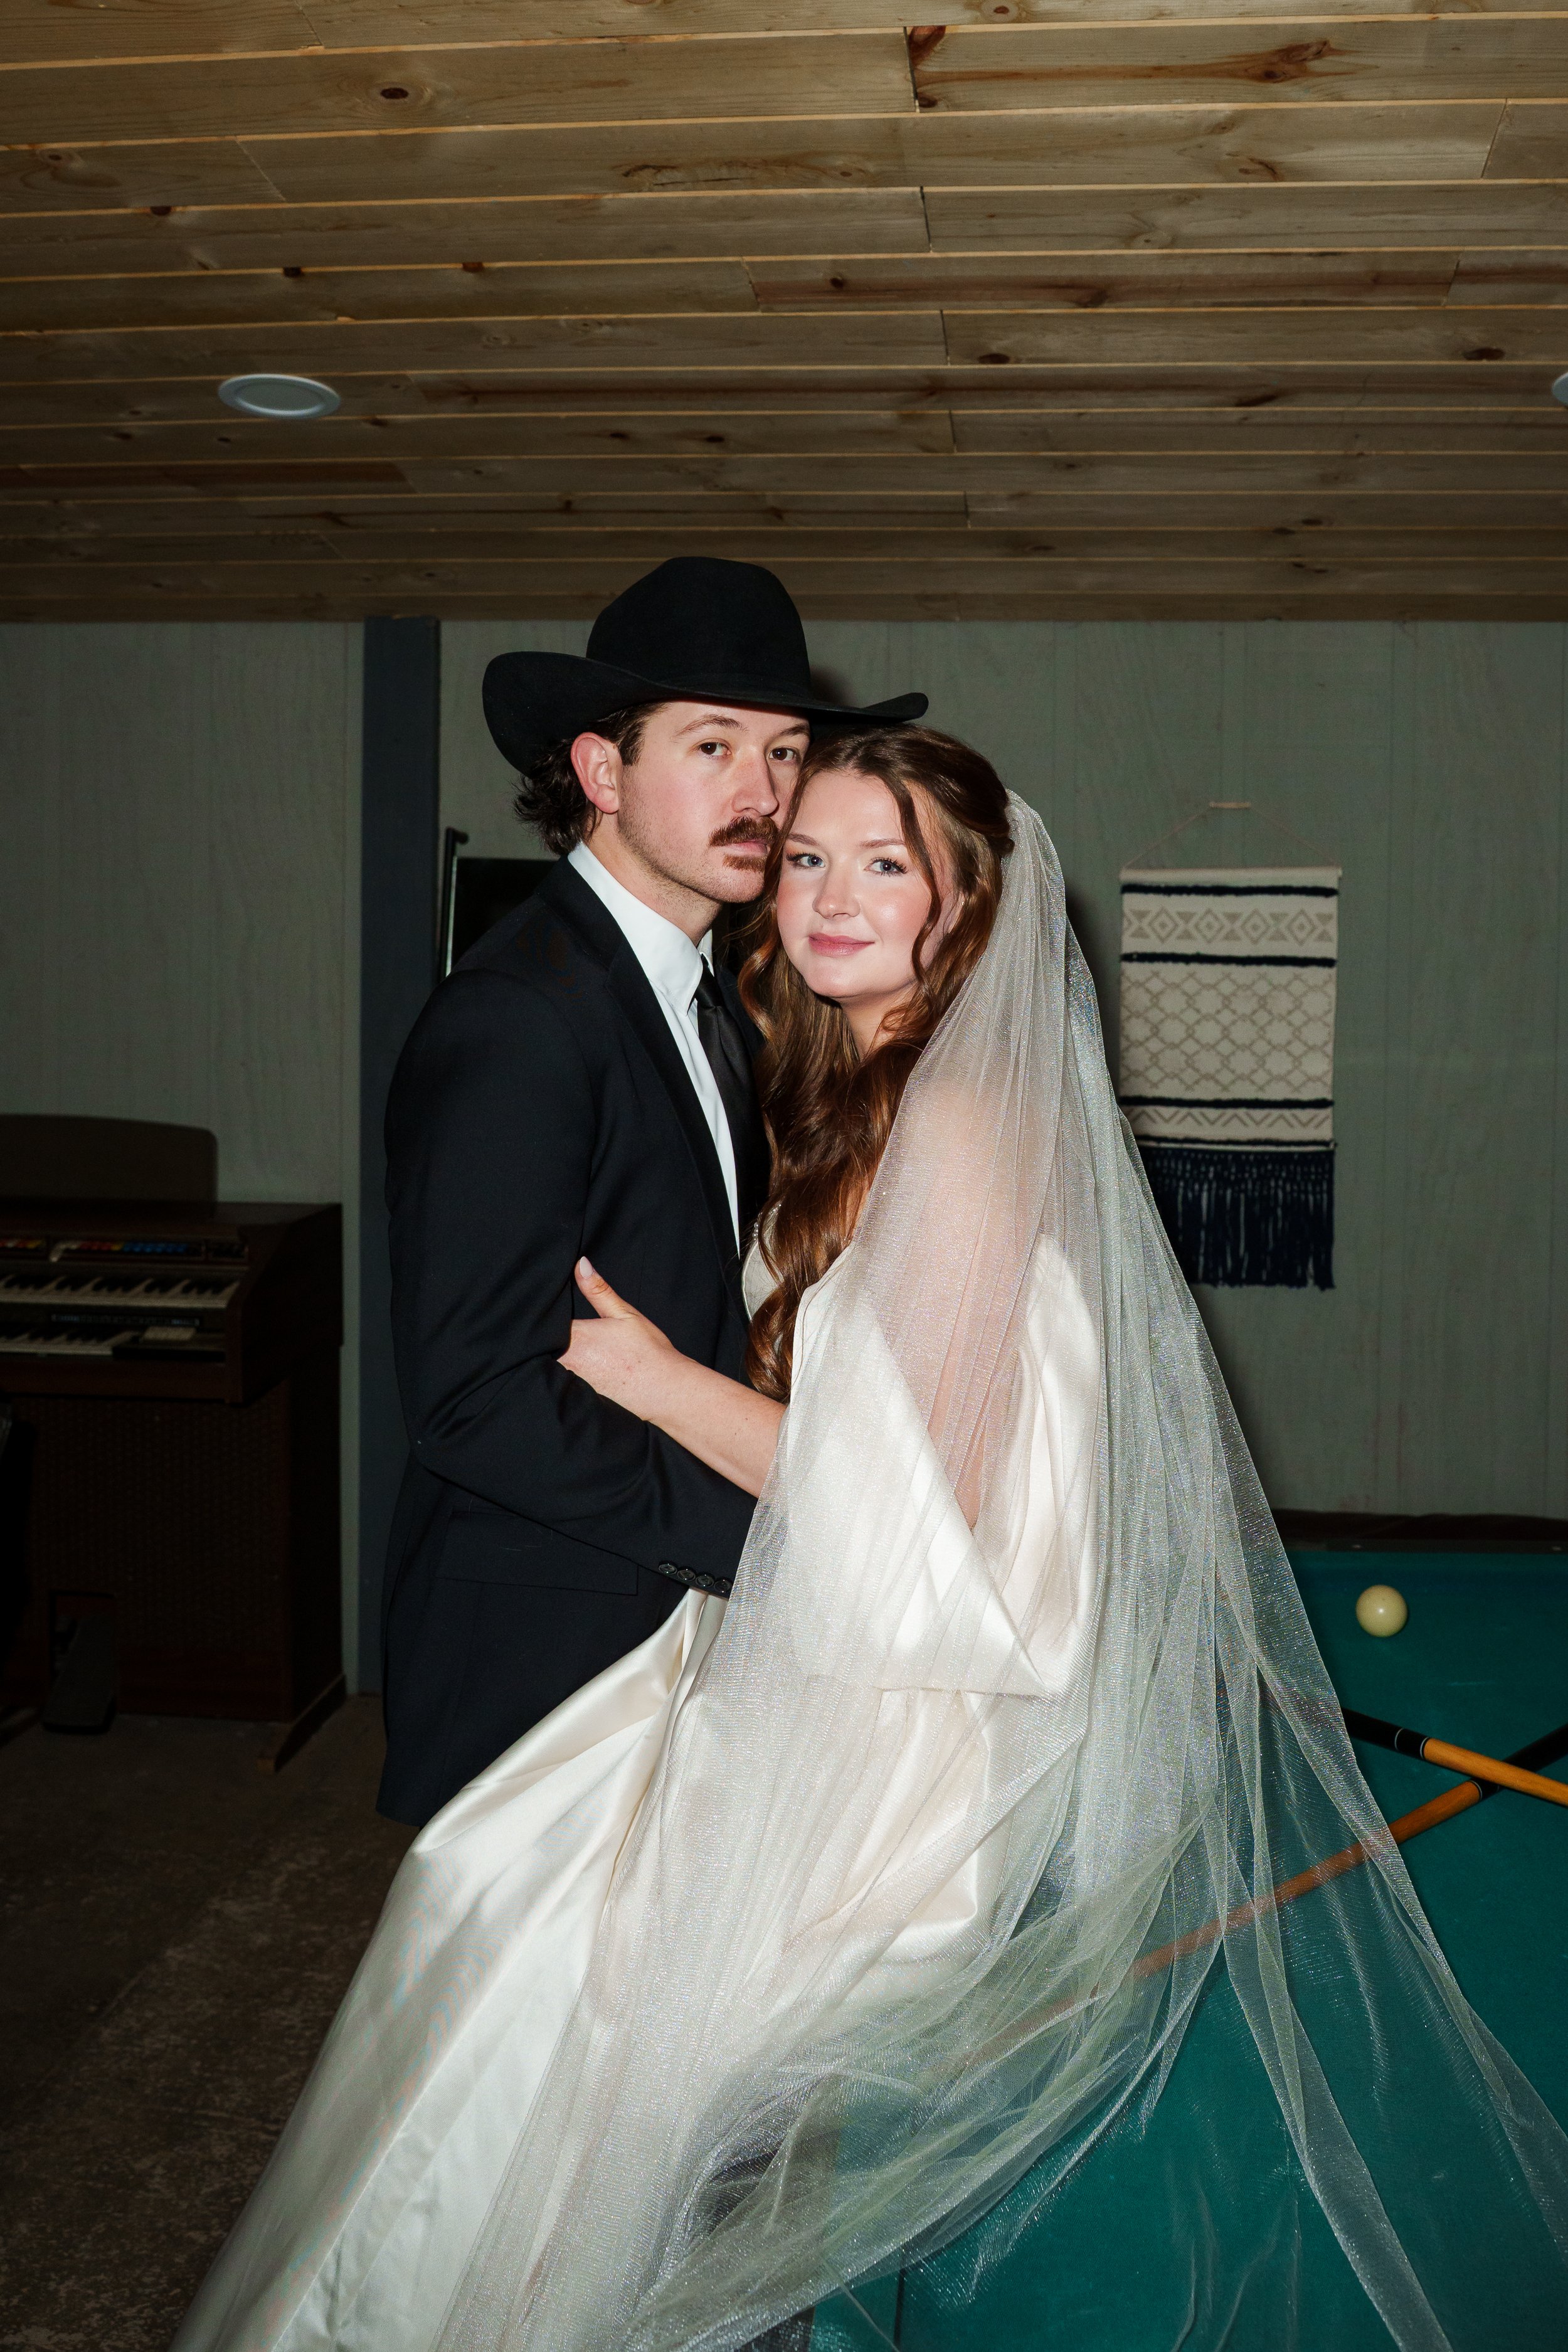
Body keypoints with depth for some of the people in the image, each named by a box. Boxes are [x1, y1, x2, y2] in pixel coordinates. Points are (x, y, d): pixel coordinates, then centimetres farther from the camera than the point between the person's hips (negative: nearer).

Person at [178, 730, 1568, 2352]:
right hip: (820, 1663, 8)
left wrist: (653, 1376, -14)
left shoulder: (965, 1119, -19)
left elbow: (928, 1493, -19)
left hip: (911, 1717, -8)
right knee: (482, 1881, 4)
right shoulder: (852, 1094, 10)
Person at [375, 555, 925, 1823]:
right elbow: (475, 1396, -24)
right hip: (548, 1659, -8)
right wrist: (767, 1532, -19)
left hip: (693, 1620, 8)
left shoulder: (717, 1003, 10)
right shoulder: (513, 1020, -20)